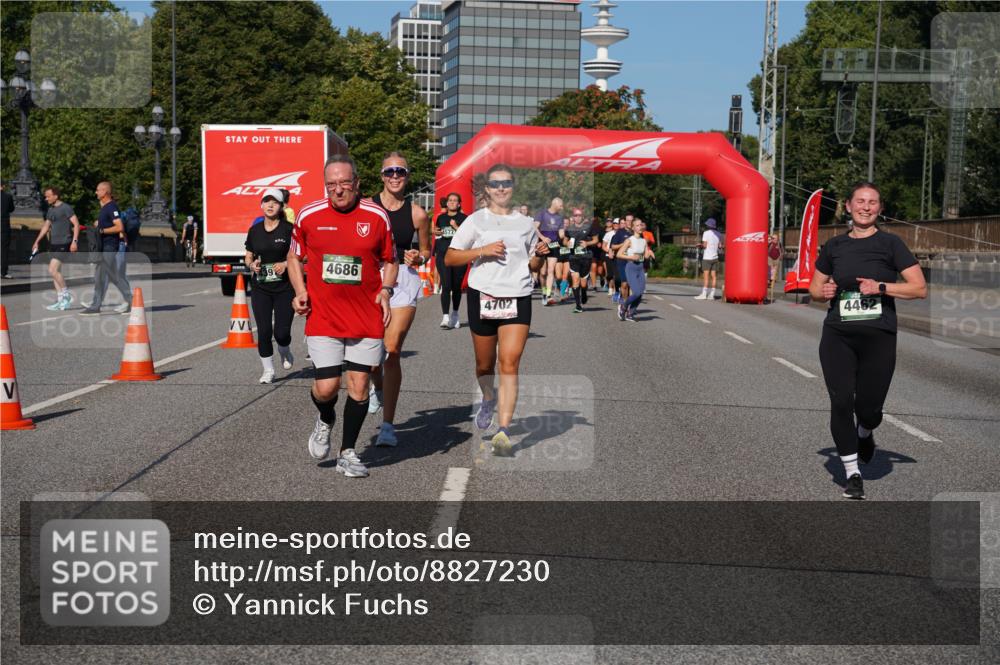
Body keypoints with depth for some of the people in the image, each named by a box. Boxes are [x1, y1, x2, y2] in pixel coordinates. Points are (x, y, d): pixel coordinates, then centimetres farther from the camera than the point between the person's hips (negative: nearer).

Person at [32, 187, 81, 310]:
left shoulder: (65, 208, -9)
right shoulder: (50, 209, 15)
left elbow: (76, 224, -13)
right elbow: (46, 226, 23)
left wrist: (74, 241, -20)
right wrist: (37, 241, 20)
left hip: (63, 244, -8)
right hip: (53, 244, 8)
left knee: (52, 271, -15)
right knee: (55, 272, 7)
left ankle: (67, 295, -2)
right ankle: (60, 301, 12)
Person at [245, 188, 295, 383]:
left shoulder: (289, 229, -4)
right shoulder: (254, 230, 8)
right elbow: (248, 257, 16)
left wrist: (286, 264, -17)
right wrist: (251, 264, -6)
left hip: (285, 288, -3)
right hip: (260, 288, 3)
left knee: (281, 332, -5)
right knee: (264, 331, -2)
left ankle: (284, 352, 31)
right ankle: (268, 370, 13)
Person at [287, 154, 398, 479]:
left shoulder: (377, 217, 0)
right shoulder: (308, 215, 1)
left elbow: (389, 261, 12)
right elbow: (294, 258, 15)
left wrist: (385, 291, -6)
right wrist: (300, 292, -1)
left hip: (367, 318, 1)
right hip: (323, 318, 0)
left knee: (359, 385, 3)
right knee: (326, 388, -7)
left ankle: (347, 453, 19)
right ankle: (325, 421, 30)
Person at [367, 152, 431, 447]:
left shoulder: (417, 214, 3)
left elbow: (426, 250, 15)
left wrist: (419, 258, -6)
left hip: (404, 280, -1)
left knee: (392, 351, -11)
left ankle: (388, 425, -5)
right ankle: (378, 389, 46)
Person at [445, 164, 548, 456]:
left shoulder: (526, 223, 12)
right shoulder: (476, 220, 4)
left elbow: (533, 266, 21)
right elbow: (449, 258, 1)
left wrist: (540, 254, -1)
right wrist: (482, 250, -11)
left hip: (517, 298, 0)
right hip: (483, 296, 0)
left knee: (510, 364, -13)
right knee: (485, 364, 13)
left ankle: (503, 431, -16)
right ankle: (489, 400, 46)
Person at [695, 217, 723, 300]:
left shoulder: (706, 233, -8)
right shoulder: (718, 234, 8)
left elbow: (704, 245, -11)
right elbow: (720, 245, 8)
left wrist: (700, 245, 8)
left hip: (707, 257, -5)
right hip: (715, 257, 5)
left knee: (705, 275, -6)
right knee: (713, 276, 4)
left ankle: (704, 294, -9)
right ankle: (712, 295, 2)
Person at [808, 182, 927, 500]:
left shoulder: (890, 243, 1)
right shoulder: (834, 246, 10)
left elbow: (920, 288, -3)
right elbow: (814, 287, 21)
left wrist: (881, 287, -14)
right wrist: (822, 292, -2)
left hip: (879, 338, -2)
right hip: (838, 336, 2)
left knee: (868, 407, -1)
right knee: (841, 401, -8)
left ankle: (864, 433, 37)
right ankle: (852, 474, 4)